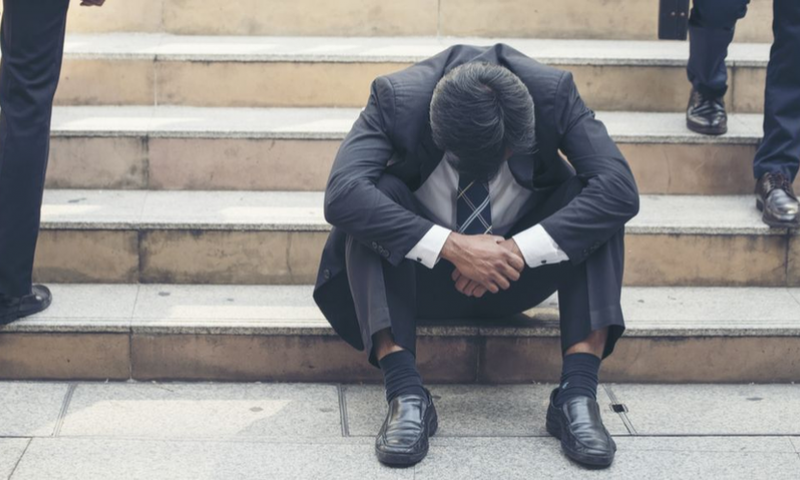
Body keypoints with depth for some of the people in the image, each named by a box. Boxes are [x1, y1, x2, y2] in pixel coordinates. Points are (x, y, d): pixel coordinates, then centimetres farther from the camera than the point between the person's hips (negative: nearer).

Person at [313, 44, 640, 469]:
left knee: (592, 198, -25)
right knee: (377, 198, -30)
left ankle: (578, 393, -29)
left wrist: (518, 249, -36)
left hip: (520, 272, 1)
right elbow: (342, 194, -37)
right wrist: (452, 247, -42)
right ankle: (406, 395, -34)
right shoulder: (398, 98, -24)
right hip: (427, 273, -1)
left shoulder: (554, 93, -20)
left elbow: (621, 190, -29)